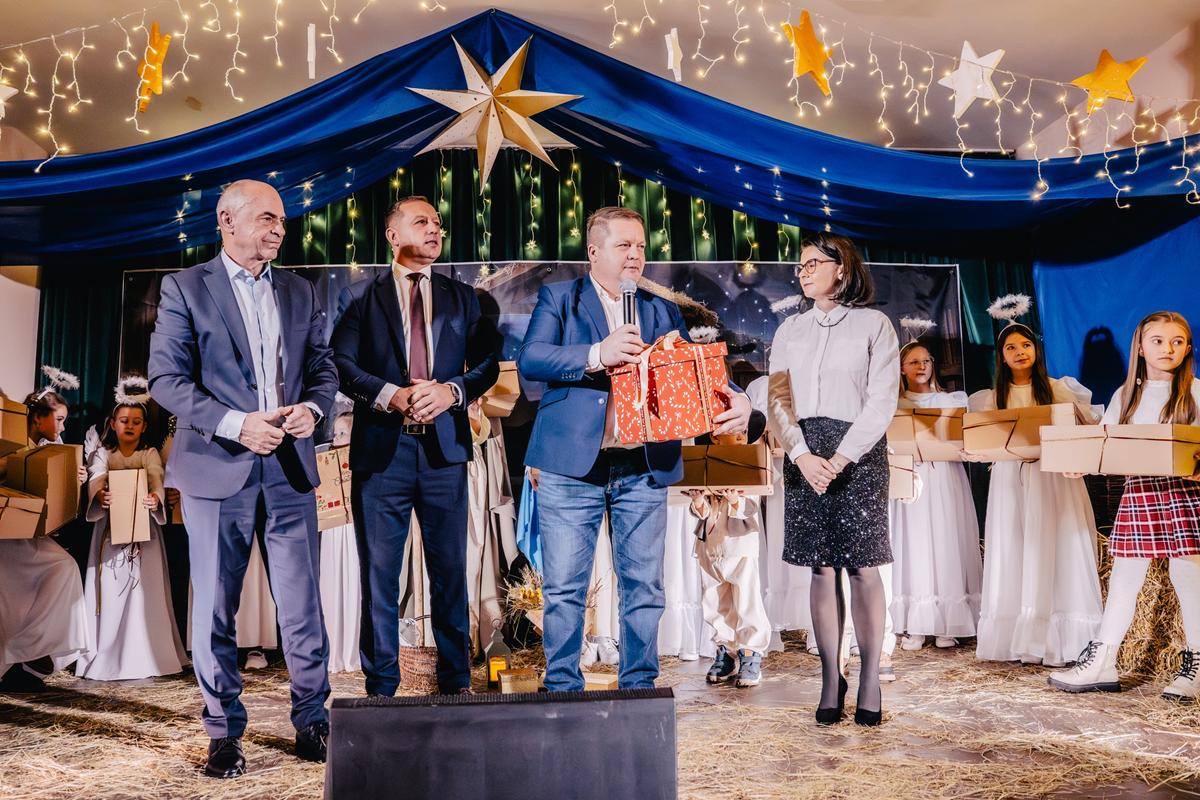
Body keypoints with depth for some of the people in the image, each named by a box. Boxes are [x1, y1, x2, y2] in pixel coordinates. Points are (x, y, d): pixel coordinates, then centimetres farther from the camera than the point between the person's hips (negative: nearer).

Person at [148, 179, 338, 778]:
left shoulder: (300, 292, 14)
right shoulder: (184, 288, 1)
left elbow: (324, 368, 15)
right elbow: (165, 378, -6)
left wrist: (313, 408, -7)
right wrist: (235, 424, -17)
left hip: (289, 468, 3)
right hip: (216, 469, -3)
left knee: (303, 605, 5)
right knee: (215, 608, 5)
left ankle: (311, 721, 19)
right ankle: (224, 732, 19)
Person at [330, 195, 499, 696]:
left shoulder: (462, 298, 14)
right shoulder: (359, 297, 8)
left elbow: (487, 364, 8)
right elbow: (342, 366, -1)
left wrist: (452, 390, -11)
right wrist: (392, 395, -16)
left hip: (445, 448, 2)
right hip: (381, 449, -1)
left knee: (450, 572, 6)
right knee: (379, 575, 3)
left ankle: (456, 684, 18)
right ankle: (381, 688, 14)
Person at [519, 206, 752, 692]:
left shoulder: (663, 311, 16)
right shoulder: (559, 298, 7)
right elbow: (529, 359, -9)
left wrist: (735, 401, -14)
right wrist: (597, 355, -22)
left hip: (644, 469, 3)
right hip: (572, 466, -3)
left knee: (644, 588, 7)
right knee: (564, 588, 2)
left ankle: (639, 689, 20)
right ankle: (563, 690, 15)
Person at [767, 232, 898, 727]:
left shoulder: (874, 324, 3)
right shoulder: (789, 330, 14)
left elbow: (882, 401, -4)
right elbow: (778, 400, 7)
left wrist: (840, 459, -13)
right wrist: (803, 456, -9)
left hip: (858, 454, -3)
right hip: (805, 457, 3)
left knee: (863, 568, -4)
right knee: (822, 569, 3)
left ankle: (870, 683, 5)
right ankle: (831, 682, 9)